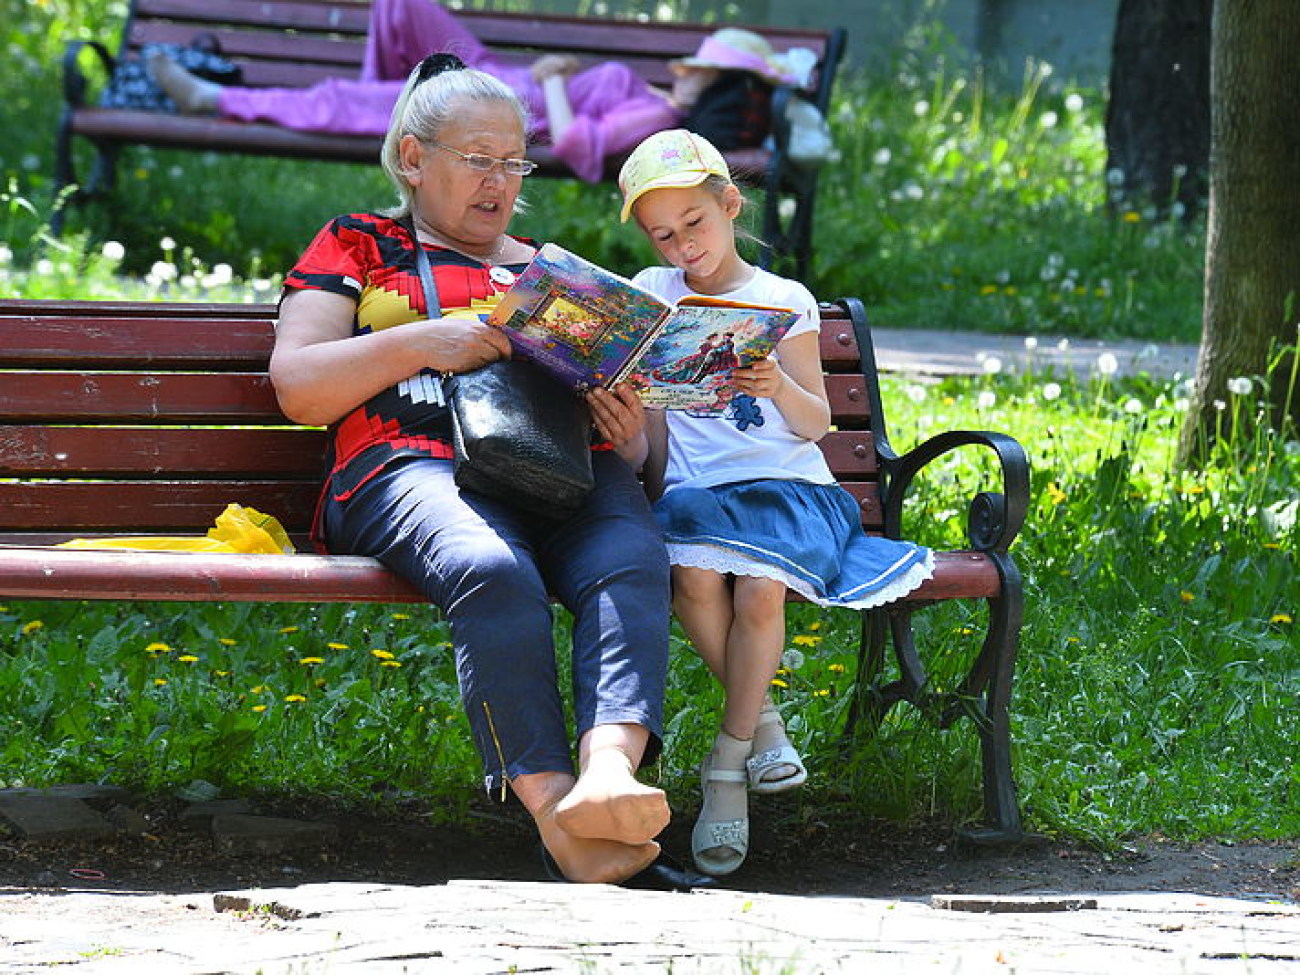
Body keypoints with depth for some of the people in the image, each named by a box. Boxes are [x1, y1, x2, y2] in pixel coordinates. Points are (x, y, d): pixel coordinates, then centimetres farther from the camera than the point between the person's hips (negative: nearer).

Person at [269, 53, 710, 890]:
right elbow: (298, 388, 8)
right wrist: (422, 342, -6)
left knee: (634, 561, -34)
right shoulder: (357, 248, 23)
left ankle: (609, 774, -56)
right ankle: (555, 807, -49)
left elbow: (622, 409, 27)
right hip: (414, 465, -3)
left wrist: (630, 439, 2)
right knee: (493, 573, -39)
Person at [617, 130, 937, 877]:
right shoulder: (653, 295, 13)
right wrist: (658, 495, 1)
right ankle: (762, 718, -10)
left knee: (761, 588, -31)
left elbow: (816, 423, 3)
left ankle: (726, 768, -17)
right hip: (695, 488, 2)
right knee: (695, 578, -32)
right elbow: (646, 406, 15)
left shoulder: (784, 302, 6)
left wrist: (781, 388, -17)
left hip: (786, 484, -2)